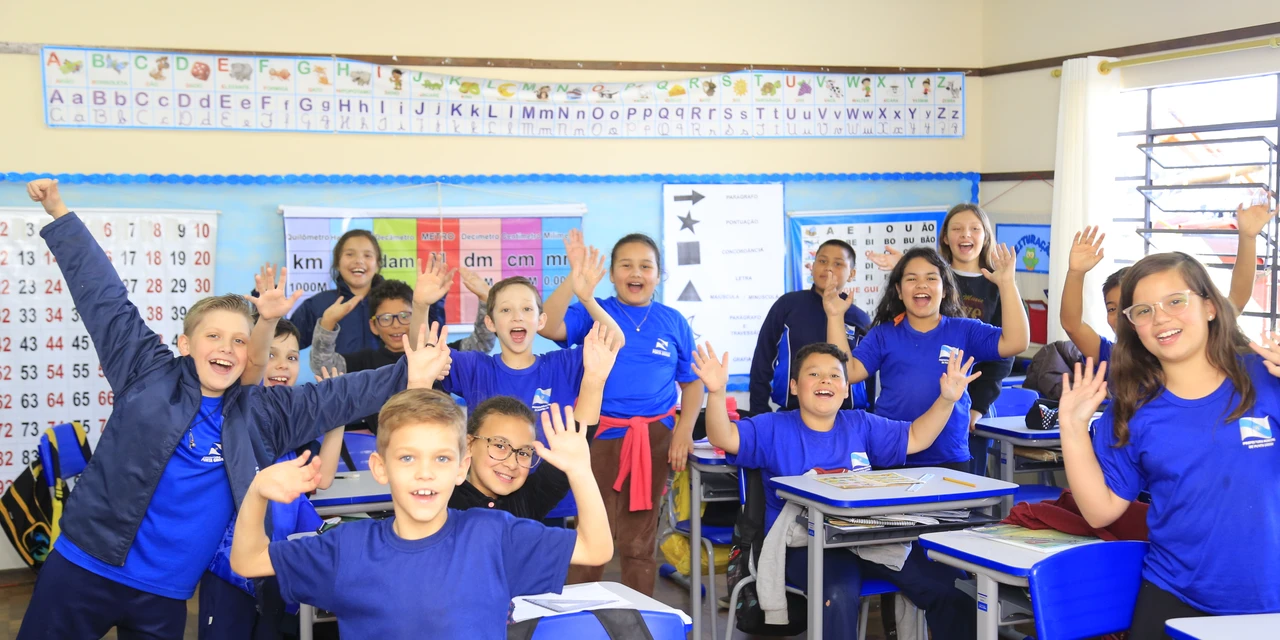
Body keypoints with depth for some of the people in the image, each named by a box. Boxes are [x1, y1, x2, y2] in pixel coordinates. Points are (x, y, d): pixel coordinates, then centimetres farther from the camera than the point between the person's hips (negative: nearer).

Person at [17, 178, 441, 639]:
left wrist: (404, 375, -11)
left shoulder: (261, 412, 4)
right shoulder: (148, 375, -2)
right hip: (85, 569, -2)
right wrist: (60, 213, -1)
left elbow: (337, 397, 1)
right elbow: (105, 296, -2)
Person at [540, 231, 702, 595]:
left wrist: (685, 429, -4)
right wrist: (576, 278, -26)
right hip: (601, 435, -2)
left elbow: (692, 382, 11)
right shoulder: (592, 313, 0)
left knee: (640, 541, 12)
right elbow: (548, 327, -19)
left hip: (654, 439, 2)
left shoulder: (673, 322, 6)